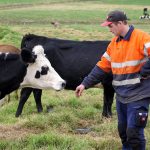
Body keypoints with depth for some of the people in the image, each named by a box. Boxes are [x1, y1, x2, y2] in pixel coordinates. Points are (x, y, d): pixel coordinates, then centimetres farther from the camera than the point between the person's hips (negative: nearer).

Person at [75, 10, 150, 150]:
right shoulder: (114, 42, 11)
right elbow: (102, 66, 15)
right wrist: (85, 83, 11)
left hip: (138, 96, -7)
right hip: (121, 95, 8)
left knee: (134, 132, -9)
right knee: (123, 130, 15)